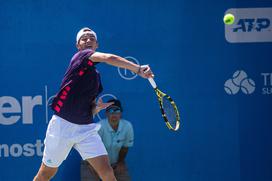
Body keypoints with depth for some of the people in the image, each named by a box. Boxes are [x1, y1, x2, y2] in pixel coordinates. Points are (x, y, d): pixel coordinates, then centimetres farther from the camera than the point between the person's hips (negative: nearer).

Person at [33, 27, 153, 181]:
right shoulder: (80, 57, -5)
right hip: (63, 124, -5)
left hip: (86, 128, 5)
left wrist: (97, 107, -5)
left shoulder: (96, 76, 15)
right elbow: (109, 58, -24)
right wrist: (138, 69, -31)